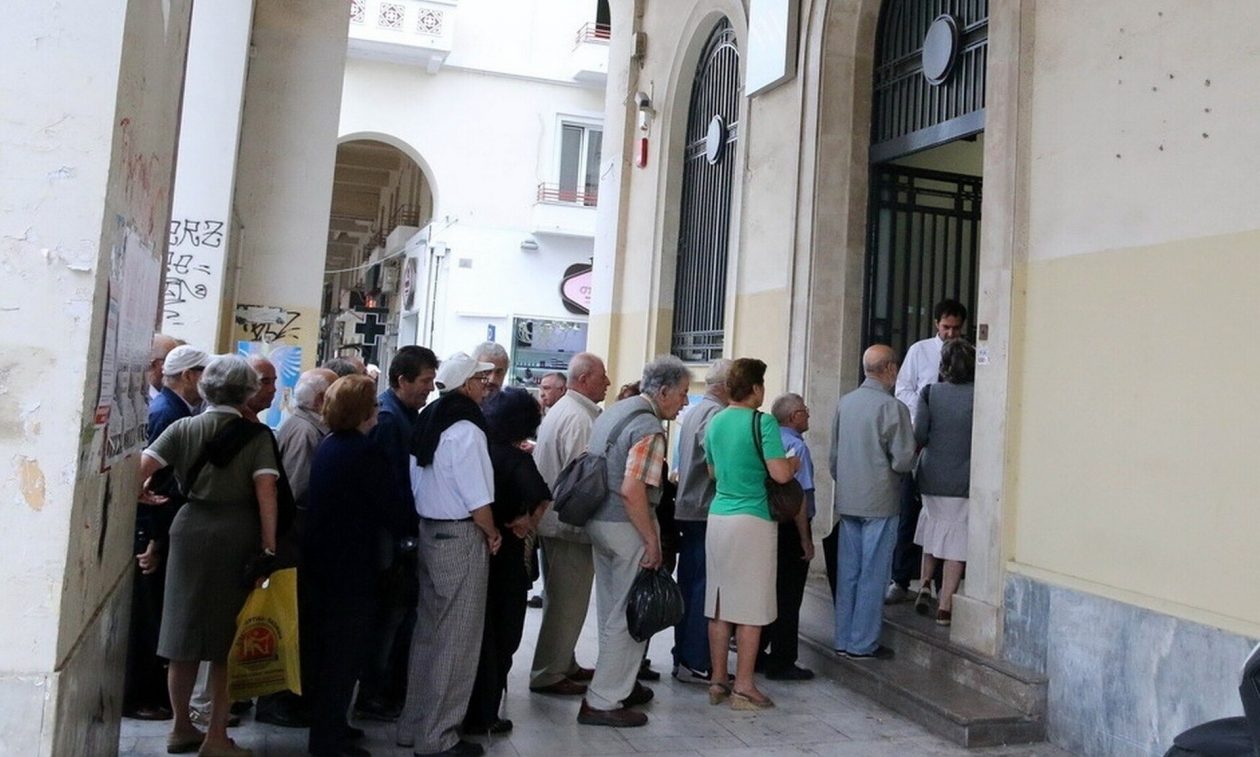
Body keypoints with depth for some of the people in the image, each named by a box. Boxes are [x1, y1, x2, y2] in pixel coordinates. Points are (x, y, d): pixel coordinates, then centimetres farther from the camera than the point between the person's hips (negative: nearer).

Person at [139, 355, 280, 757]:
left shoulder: (183, 428, 2)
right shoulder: (257, 436, -5)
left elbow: (140, 469, -7)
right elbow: (266, 492, -13)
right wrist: (269, 548, -11)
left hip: (190, 530, 3)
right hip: (238, 538, -3)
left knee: (184, 631, 14)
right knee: (229, 639, 6)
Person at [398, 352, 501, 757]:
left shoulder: (428, 422, 10)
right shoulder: (465, 429, -17)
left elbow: (421, 484, 11)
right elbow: (478, 499, -18)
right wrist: (493, 534, -3)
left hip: (429, 531, 9)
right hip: (461, 537, -9)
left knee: (428, 632, 17)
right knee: (456, 640, 1)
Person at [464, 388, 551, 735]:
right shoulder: (517, 459, -17)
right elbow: (540, 497, -34)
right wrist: (527, 521, -16)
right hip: (503, 554, -6)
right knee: (499, 635, 9)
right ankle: (482, 716, 15)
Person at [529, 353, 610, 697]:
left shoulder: (561, 410, 16)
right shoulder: (578, 417, -18)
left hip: (555, 520, 11)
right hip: (572, 523, -11)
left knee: (562, 599, 19)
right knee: (568, 602, -2)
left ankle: (563, 664, 30)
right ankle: (548, 674, 6)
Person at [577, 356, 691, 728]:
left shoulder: (613, 411, 11)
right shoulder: (649, 426, -18)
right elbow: (632, 490, -25)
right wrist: (652, 540, -18)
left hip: (598, 520, 10)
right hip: (626, 527, -9)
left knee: (612, 611, 19)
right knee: (629, 615, 1)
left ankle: (620, 683, 34)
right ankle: (602, 701, 7)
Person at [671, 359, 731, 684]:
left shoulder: (693, 411, 16)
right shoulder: (716, 413, -14)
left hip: (687, 509, 10)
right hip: (708, 512, -9)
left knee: (688, 585, 13)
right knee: (705, 588, -4)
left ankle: (682, 658, 20)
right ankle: (695, 663, 1)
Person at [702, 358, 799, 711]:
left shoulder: (715, 422, 10)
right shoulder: (763, 423, -10)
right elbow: (780, 474, -16)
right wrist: (795, 462, 4)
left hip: (718, 517, 7)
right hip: (752, 520, -7)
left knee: (719, 604, 11)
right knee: (751, 607, 1)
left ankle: (718, 682, 18)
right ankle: (743, 688, 6)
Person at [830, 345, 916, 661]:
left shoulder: (845, 403, 3)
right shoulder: (892, 407, -14)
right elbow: (902, 461, -16)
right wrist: (913, 453, 6)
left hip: (847, 501, 6)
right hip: (879, 503, -6)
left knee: (847, 572, 12)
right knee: (873, 574, 4)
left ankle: (843, 640, 20)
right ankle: (862, 644, 10)